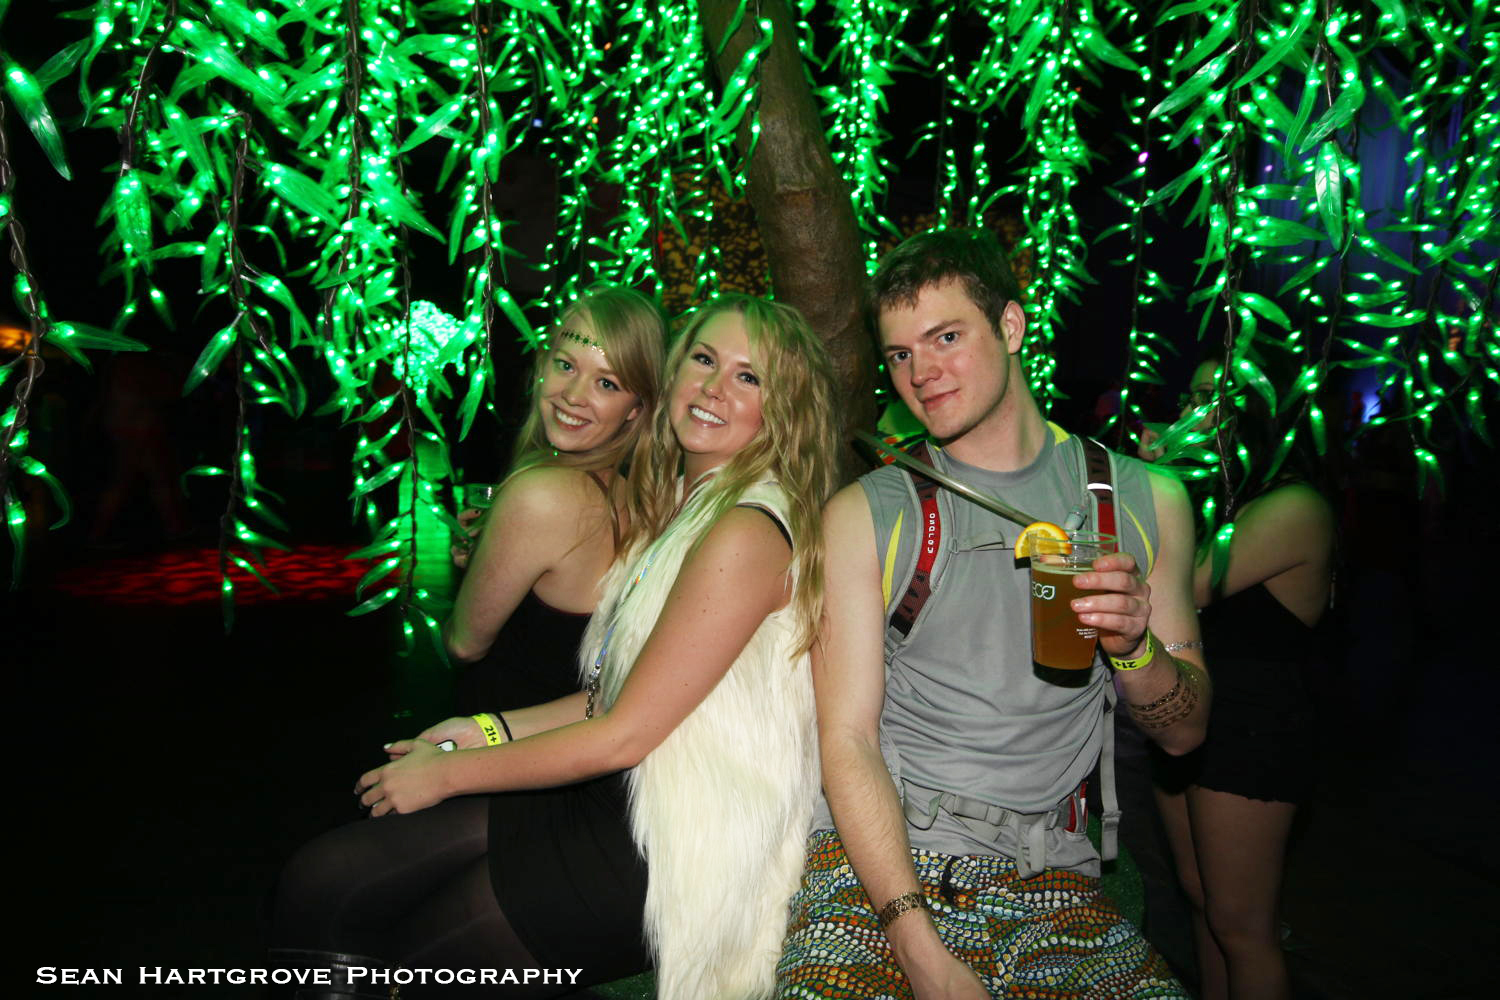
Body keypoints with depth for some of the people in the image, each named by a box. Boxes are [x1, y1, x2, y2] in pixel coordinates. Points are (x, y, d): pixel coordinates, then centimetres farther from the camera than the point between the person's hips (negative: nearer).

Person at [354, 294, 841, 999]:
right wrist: (490, 730, 5)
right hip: (620, 804, 8)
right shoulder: (686, 504, 9)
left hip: (671, 861, -8)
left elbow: (624, 735, -19)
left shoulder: (747, 535, -21)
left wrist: (448, 773, -9)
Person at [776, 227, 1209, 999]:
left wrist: (1134, 645, -11)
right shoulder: (865, 515, 1)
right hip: (875, 867, -2)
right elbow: (846, 740, -6)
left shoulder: (1146, 501, 8)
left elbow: (1184, 734, 11)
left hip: (1047, 880, 3)